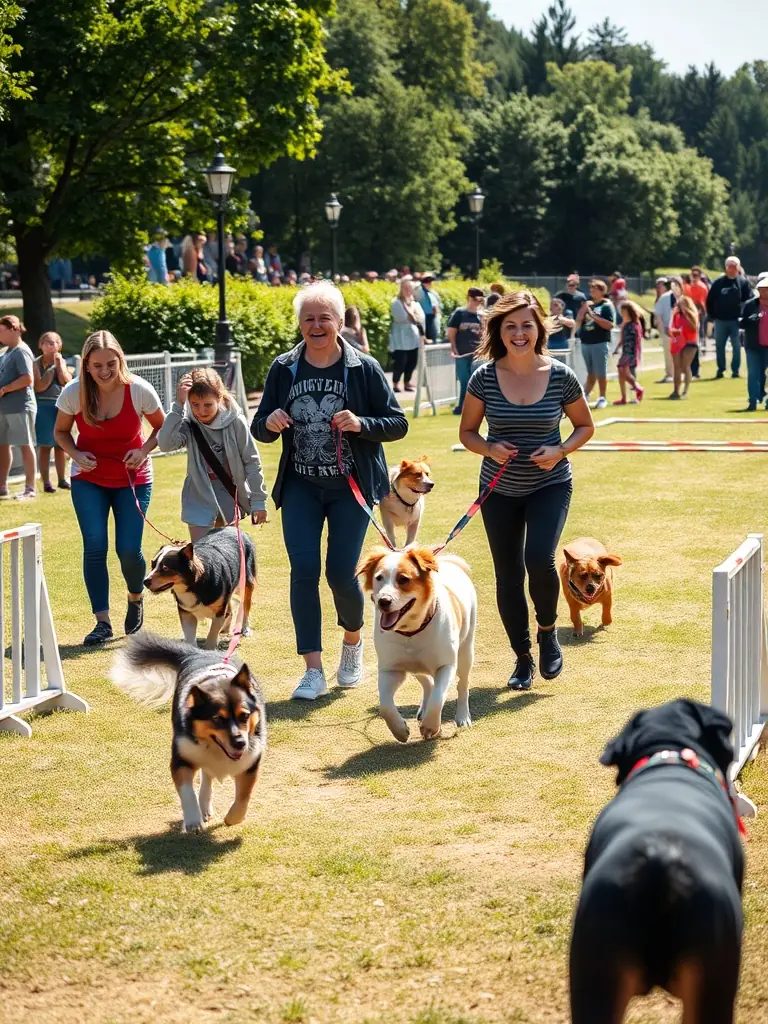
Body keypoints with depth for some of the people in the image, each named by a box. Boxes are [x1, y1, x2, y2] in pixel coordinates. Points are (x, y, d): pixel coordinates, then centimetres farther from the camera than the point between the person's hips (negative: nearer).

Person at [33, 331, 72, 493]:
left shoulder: (61, 362, 10)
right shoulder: (36, 364, -4)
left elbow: (67, 382, -4)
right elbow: (39, 387, -14)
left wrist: (59, 364, -8)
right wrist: (52, 369, -12)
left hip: (60, 406, 4)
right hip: (43, 406, -4)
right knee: (45, 446, -3)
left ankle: (62, 479, 19)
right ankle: (46, 482, -1)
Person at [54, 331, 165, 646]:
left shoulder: (139, 390, -17)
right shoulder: (73, 392, -15)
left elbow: (162, 427, 0)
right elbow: (60, 432, 3)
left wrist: (144, 451, -18)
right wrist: (76, 455, -17)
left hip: (133, 479, -1)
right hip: (89, 480, 1)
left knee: (128, 550, -7)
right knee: (94, 547, -11)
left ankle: (135, 599, 26)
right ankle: (102, 622, -2)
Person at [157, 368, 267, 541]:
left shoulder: (235, 422, -15)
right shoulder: (188, 425, -13)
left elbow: (251, 462, -8)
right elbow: (165, 444, -32)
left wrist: (258, 501, -6)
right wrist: (178, 405, -34)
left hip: (229, 497, 1)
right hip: (200, 499, -1)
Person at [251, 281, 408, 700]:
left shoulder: (364, 368, -6)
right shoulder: (284, 369, 2)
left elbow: (398, 424, -2)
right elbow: (259, 429, 8)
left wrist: (362, 424, -21)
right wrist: (269, 423, -16)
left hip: (351, 487, -2)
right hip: (300, 487, 2)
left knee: (341, 572, -5)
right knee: (304, 570, -8)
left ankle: (353, 639, 28)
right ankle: (313, 670, -2)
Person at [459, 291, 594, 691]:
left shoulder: (561, 376, -9)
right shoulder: (484, 377, -7)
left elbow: (585, 426, 4)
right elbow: (467, 432, 3)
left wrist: (560, 451, -14)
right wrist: (489, 448, -17)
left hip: (550, 485, -2)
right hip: (500, 489, 2)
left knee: (539, 559, -21)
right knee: (508, 575, 6)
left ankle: (547, 631, 8)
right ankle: (523, 658, 24)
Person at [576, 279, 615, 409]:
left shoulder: (607, 306, -4)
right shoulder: (588, 305, 14)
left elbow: (609, 325, -15)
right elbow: (578, 322, 11)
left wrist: (593, 316, -17)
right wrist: (583, 309, -3)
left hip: (600, 343, -6)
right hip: (586, 343, 6)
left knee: (600, 373, -3)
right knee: (591, 372, 14)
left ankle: (602, 398, 4)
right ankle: (585, 396, 18)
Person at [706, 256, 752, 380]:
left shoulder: (743, 282, 1)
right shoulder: (718, 282, 4)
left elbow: (749, 300, 1)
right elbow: (710, 300, 9)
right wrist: (712, 316, 4)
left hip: (737, 321, -2)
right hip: (720, 320, 2)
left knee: (736, 346, 2)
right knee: (719, 346, 7)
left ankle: (735, 370, 9)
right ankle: (720, 370, 16)